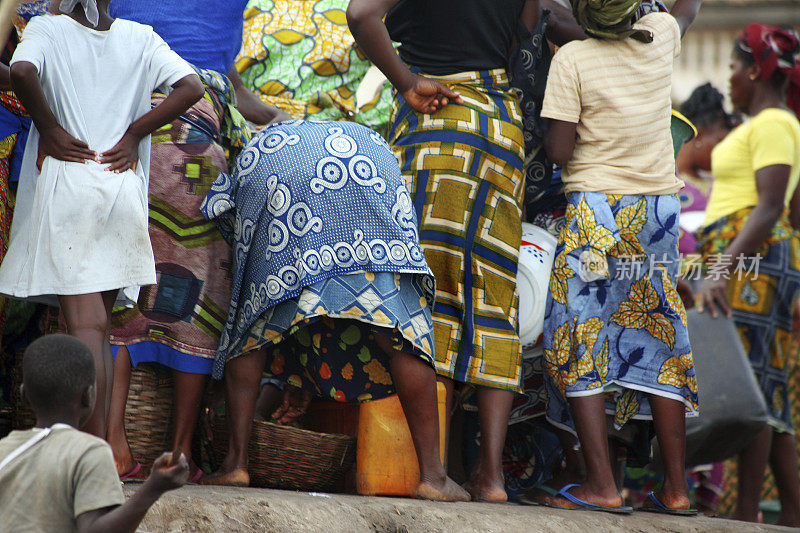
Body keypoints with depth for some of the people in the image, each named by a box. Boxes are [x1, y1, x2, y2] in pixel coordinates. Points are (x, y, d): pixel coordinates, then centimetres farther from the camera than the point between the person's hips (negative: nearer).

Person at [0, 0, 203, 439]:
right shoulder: (140, 38, 7)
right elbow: (191, 87, -2)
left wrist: (48, 126, -8)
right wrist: (134, 134, 3)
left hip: (65, 186, -3)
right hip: (122, 190, 3)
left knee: (86, 325, -8)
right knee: (97, 327, 15)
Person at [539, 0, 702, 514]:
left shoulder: (572, 58, -11)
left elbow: (559, 150, -11)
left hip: (597, 207, -5)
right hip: (661, 207, 5)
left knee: (578, 342, 0)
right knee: (658, 341, 11)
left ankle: (602, 485, -11)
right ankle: (676, 487, 8)